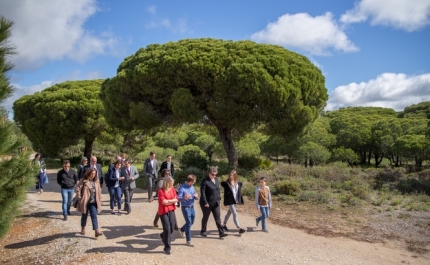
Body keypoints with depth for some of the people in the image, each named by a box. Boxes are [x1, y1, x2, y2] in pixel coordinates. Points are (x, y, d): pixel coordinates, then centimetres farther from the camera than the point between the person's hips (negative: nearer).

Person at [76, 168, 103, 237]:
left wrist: (99, 199, 9)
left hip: (93, 202, 3)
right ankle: (83, 229, 34)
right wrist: (79, 198, -14)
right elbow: (78, 189, -11)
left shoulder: (96, 181, 6)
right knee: (84, 216, 14)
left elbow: (99, 190, 14)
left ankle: (96, 231, -10)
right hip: (85, 202, -3)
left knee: (94, 216, -4)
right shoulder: (83, 181, -9)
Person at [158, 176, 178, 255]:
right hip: (163, 212, -5)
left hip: (171, 211, 5)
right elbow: (163, 202, -17)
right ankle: (167, 248, 6)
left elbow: (176, 199, 1)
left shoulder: (172, 189, 6)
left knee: (172, 228, 3)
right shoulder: (161, 191, -11)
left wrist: (168, 201, -12)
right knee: (167, 229, -5)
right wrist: (172, 200, -8)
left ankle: (163, 235, 39)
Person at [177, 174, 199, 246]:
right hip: (185, 207, -7)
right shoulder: (182, 187, -14)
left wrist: (196, 196, -13)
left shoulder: (192, 186, 8)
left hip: (192, 207, 7)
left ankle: (181, 230, 44)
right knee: (189, 223, -6)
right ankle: (188, 241, 3)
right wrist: (184, 198, -41)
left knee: (191, 222, 18)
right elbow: (178, 198, -20)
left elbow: (195, 197, 11)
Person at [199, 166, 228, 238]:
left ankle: (221, 233, 2)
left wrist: (219, 198, 10)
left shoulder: (216, 179, 7)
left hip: (215, 203, 6)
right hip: (207, 203, -6)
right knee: (205, 217, 10)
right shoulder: (205, 181, -15)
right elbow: (202, 192, -18)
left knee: (217, 217, 3)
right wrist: (205, 202, -21)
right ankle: (203, 231, 27)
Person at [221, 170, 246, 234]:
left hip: (235, 201, 6)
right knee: (235, 214, -9)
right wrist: (225, 203, -7)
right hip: (230, 201, -6)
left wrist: (241, 201, 11)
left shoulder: (238, 183, 5)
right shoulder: (226, 183, -10)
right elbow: (225, 193, -6)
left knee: (229, 213, 19)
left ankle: (224, 225, 35)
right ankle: (239, 229, -11)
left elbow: (240, 192, 14)